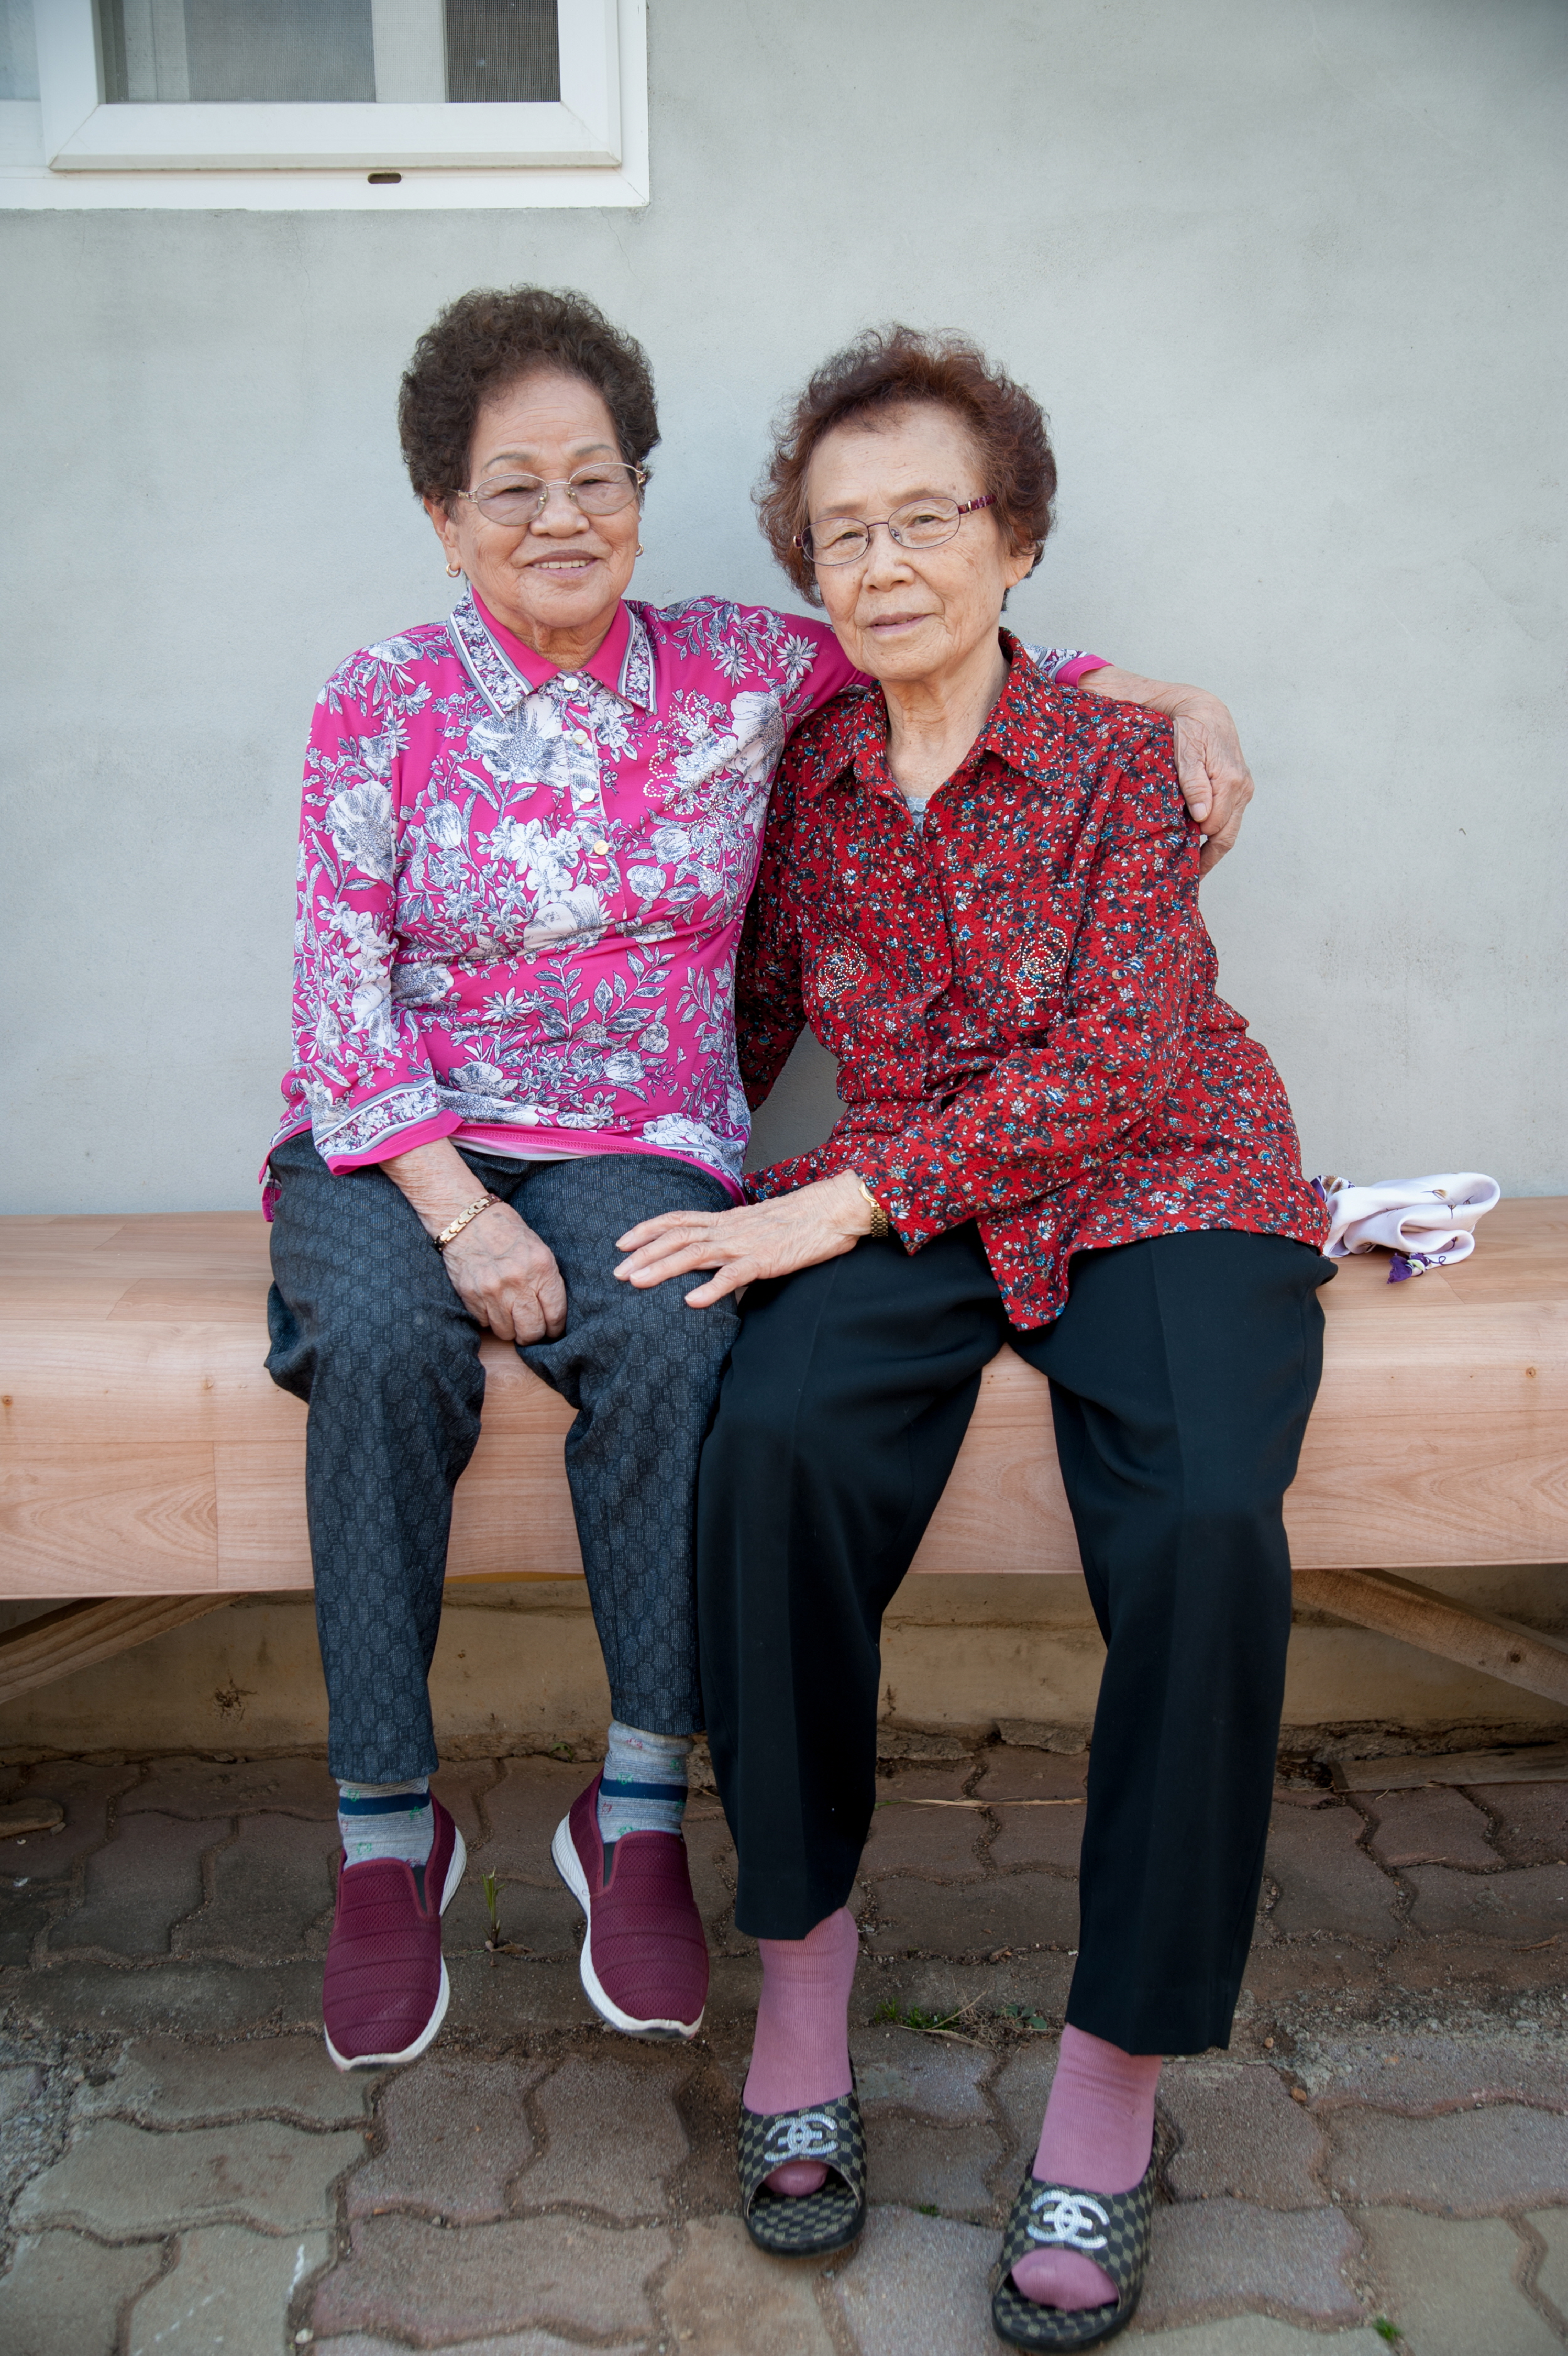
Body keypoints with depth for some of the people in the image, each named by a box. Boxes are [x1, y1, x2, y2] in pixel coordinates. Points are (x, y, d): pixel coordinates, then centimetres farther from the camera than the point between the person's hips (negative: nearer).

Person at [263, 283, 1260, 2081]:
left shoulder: (734, 671, 6)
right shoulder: (379, 709, 2)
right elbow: (342, 985, -4)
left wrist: (1170, 699, 0)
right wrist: (453, 1205, -17)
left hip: (640, 1144, 1)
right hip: (402, 1140, 0)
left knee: (670, 1338, -32)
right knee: (379, 1342, -32)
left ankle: (637, 1814, -15)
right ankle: (387, 1835, -16)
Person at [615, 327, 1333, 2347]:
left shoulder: (1116, 754, -3)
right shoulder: (804, 772, 8)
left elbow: (1119, 1059, -14)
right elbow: (749, 1022, 15)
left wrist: (847, 1197, -22)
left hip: (1160, 1187, -2)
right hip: (909, 1210, 2)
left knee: (1202, 1526, -31)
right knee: (776, 1445, -30)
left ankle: (1114, 2083, -14)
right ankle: (799, 1972, -12)